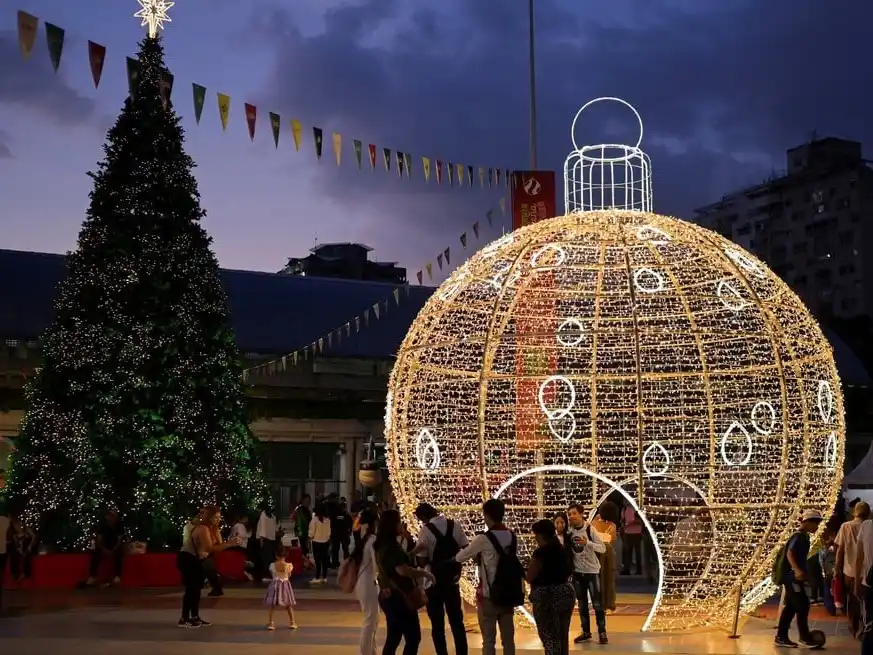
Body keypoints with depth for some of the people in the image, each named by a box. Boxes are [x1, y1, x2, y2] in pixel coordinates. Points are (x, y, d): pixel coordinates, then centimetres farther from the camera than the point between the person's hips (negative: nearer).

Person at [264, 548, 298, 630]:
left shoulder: (272, 565, -11)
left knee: (272, 605, 10)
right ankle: (292, 622, 22)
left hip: (275, 585, -1)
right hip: (285, 584, 1)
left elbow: (272, 575, 2)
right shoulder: (289, 565, -11)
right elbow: (289, 576, 2)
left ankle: (270, 623, 7)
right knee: (289, 605, 17)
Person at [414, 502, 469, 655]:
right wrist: (453, 559, 9)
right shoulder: (454, 526, 0)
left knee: (437, 623, 6)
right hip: (453, 579, 4)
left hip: (434, 581, -4)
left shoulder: (426, 530, -13)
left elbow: (422, 559, -14)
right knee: (457, 620, 15)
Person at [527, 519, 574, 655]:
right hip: (566, 593, 8)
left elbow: (529, 577, -12)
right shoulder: (562, 550, 8)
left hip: (546, 596, -8)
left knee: (549, 637, -2)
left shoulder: (540, 553, -16)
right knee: (563, 635, 16)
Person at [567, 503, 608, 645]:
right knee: (582, 604, 11)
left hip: (592, 571, -4)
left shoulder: (590, 529, -12)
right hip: (577, 572, 4)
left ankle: (602, 632, 9)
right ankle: (586, 632, 20)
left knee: (597, 603, 0)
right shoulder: (568, 532, -1)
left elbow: (603, 548, -15)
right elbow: (565, 550, 10)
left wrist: (588, 543, -29)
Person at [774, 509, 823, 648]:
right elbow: (789, 553, -26)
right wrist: (797, 570, -38)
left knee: (791, 607, 9)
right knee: (802, 605, -9)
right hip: (792, 575, -10)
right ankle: (804, 638, -4)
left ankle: (781, 637, 12)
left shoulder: (804, 537, 16)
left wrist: (804, 572, 29)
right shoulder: (798, 536, -14)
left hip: (794, 576, 10)